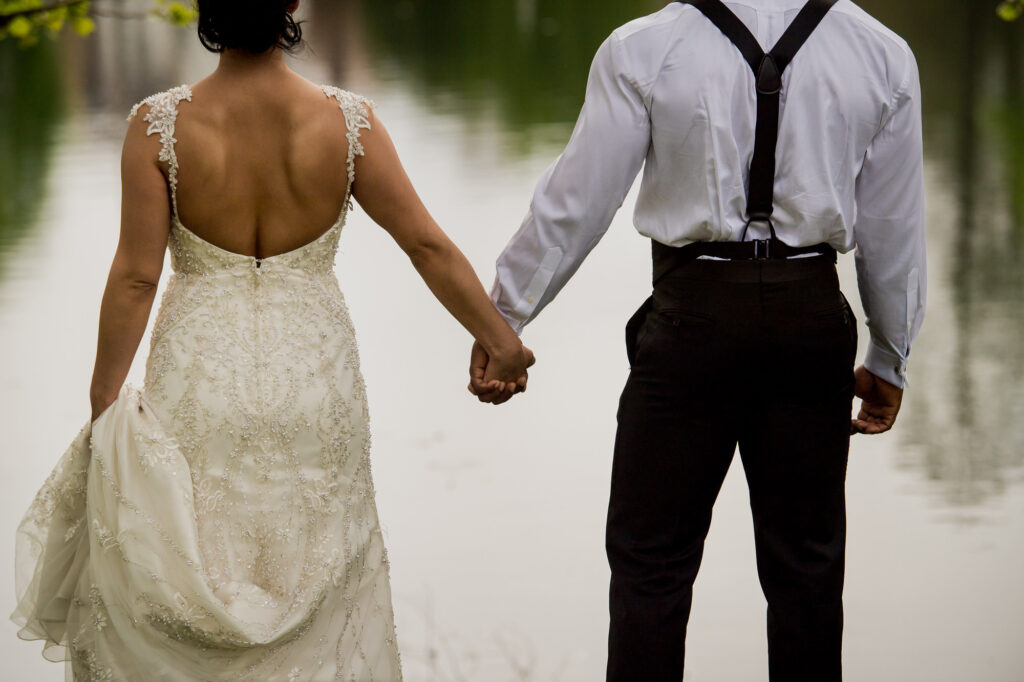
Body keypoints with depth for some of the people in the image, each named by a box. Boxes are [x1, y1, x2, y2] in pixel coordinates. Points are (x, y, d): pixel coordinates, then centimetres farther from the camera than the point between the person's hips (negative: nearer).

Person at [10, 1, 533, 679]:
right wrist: (501, 339, 6)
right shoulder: (348, 121, -10)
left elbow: (135, 276, -11)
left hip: (200, 383, -1)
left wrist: (104, 402, 0)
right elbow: (429, 246, -6)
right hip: (314, 379, 1)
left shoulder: (158, 125, -13)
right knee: (315, 573, 18)